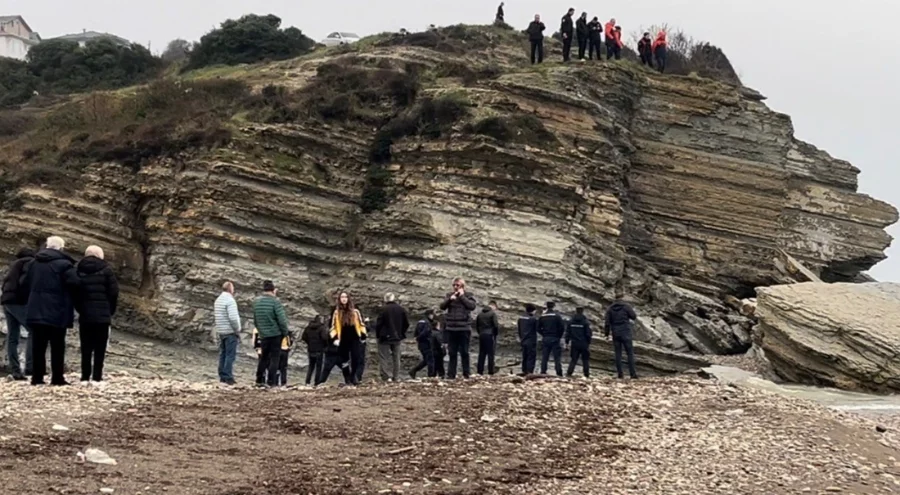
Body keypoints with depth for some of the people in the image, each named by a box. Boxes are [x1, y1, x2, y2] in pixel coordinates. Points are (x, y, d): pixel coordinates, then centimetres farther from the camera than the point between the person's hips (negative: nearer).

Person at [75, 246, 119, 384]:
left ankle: (85, 377, 4)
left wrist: (80, 309, 15)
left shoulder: (78, 269, 8)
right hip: (102, 315, -3)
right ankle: (97, 377, -5)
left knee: (86, 348, 7)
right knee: (100, 348, -1)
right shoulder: (105, 269, -1)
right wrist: (111, 311, 6)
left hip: (85, 315, 3)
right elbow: (113, 292, -4)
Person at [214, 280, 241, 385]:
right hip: (230, 332, -8)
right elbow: (233, 318, -23)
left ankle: (222, 376, 16)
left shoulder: (218, 300, 12)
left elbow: (215, 315, 15)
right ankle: (228, 377, -7)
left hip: (220, 332, 9)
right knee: (230, 355, -5)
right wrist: (238, 330, -12)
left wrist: (217, 332, 17)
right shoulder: (230, 300, -16)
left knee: (223, 354, 13)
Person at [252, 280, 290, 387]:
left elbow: (255, 320, 14)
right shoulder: (275, 302, -14)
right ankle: (271, 382, -2)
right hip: (275, 334, -5)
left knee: (264, 357, 17)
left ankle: (259, 380, 17)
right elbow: (282, 320, -16)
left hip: (263, 335, 5)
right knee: (275, 358, 1)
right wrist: (285, 332, -2)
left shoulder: (257, 302, 5)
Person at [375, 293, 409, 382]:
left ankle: (387, 376, -11)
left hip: (385, 337, -5)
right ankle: (396, 377, 12)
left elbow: (378, 323, -12)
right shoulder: (401, 309, 1)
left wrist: (378, 335, 2)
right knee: (396, 357, 13)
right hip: (397, 338, 5)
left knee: (384, 357, -1)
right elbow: (407, 323, 5)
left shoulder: (384, 310, -14)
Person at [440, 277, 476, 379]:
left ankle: (466, 373, 3)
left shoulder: (468, 296, 3)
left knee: (464, 352, -1)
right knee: (452, 353, 5)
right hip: (451, 329, 3)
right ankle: (451, 374, 8)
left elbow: (472, 306, -14)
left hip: (464, 329, -3)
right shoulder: (450, 295, 12)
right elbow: (442, 306, 2)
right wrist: (450, 299, -13)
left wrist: (462, 296, -10)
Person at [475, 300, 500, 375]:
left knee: (481, 353, 8)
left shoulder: (480, 314, 11)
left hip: (481, 335, 5)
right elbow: (496, 325, -14)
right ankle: (491, 370, -1)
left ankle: (480, 370, 7)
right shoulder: (493, 313, -8)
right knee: (490, 353, -1)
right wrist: (496, 333, 1)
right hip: (490, 335, -5)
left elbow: (476, 325, 13)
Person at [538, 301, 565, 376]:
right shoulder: (557, 317, -7)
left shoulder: (542, 317, 5)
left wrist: (544, 334, 13)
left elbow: (538, 328, 4)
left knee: (544, 357, 7)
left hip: (545, 339, 3)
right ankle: (559, 373, -5)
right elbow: (562, 328, -10)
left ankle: (543, 372, 3)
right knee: (557, 357, -1)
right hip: (555, 339, -3)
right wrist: (559, 336, 5)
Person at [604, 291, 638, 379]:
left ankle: (620, 374, 4)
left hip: (615, 333, 3)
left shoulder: (611, 308, 4)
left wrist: (607, 333, 10)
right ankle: (633, 373, -5)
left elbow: (607, 322, 3)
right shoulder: (626, 306, -7)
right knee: (630, 353, 0)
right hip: (626, 333, -3)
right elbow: (634, 317, 0)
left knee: (618, 353, 6)